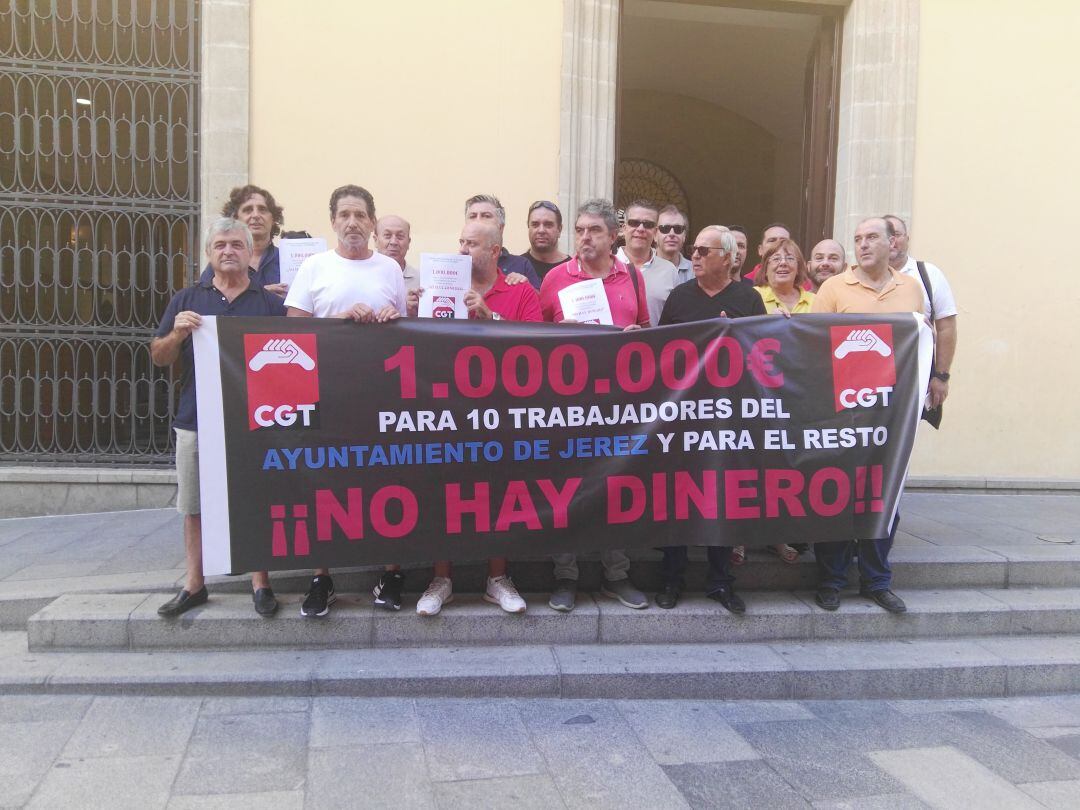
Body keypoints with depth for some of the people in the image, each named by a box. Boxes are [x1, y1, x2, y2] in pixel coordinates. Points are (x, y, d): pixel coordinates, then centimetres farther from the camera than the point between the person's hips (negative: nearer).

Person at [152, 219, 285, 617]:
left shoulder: (270, 303, 7)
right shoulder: (186, 300, 11)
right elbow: (159, 357, 10)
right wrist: (178, 333, -9)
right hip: (195, 420, 2)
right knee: (194, 508, 9)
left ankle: (260, 584, 14)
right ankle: (194, 585, 22)